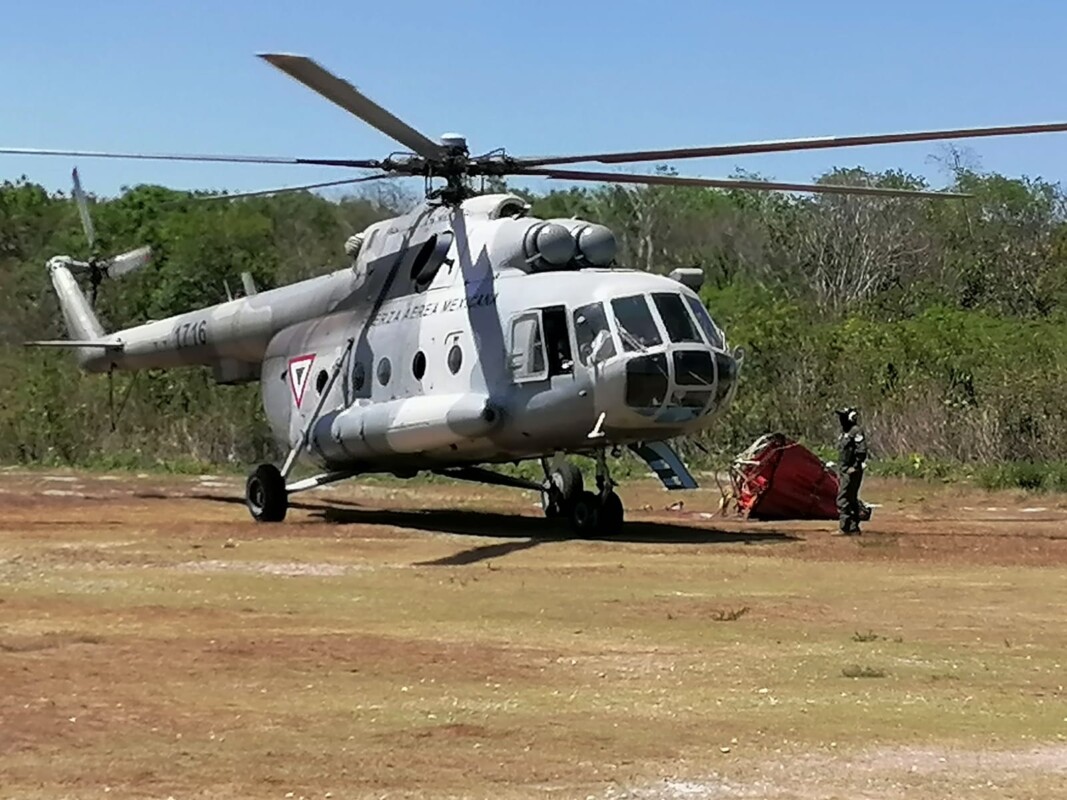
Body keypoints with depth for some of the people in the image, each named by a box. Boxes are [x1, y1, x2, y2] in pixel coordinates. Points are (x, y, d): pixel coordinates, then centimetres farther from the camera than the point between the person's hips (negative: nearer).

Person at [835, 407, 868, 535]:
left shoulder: (856, 431, -12)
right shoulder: (844, 432, 18)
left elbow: (861, 451, -19)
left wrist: (854, 467, -21)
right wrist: (839, 469, 21)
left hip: (851, 471, -10)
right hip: (844, 470, 10)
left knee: (842, 499, -13)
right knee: (852, 499, 13)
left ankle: (846, 527, -14)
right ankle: (854, 528, 19)